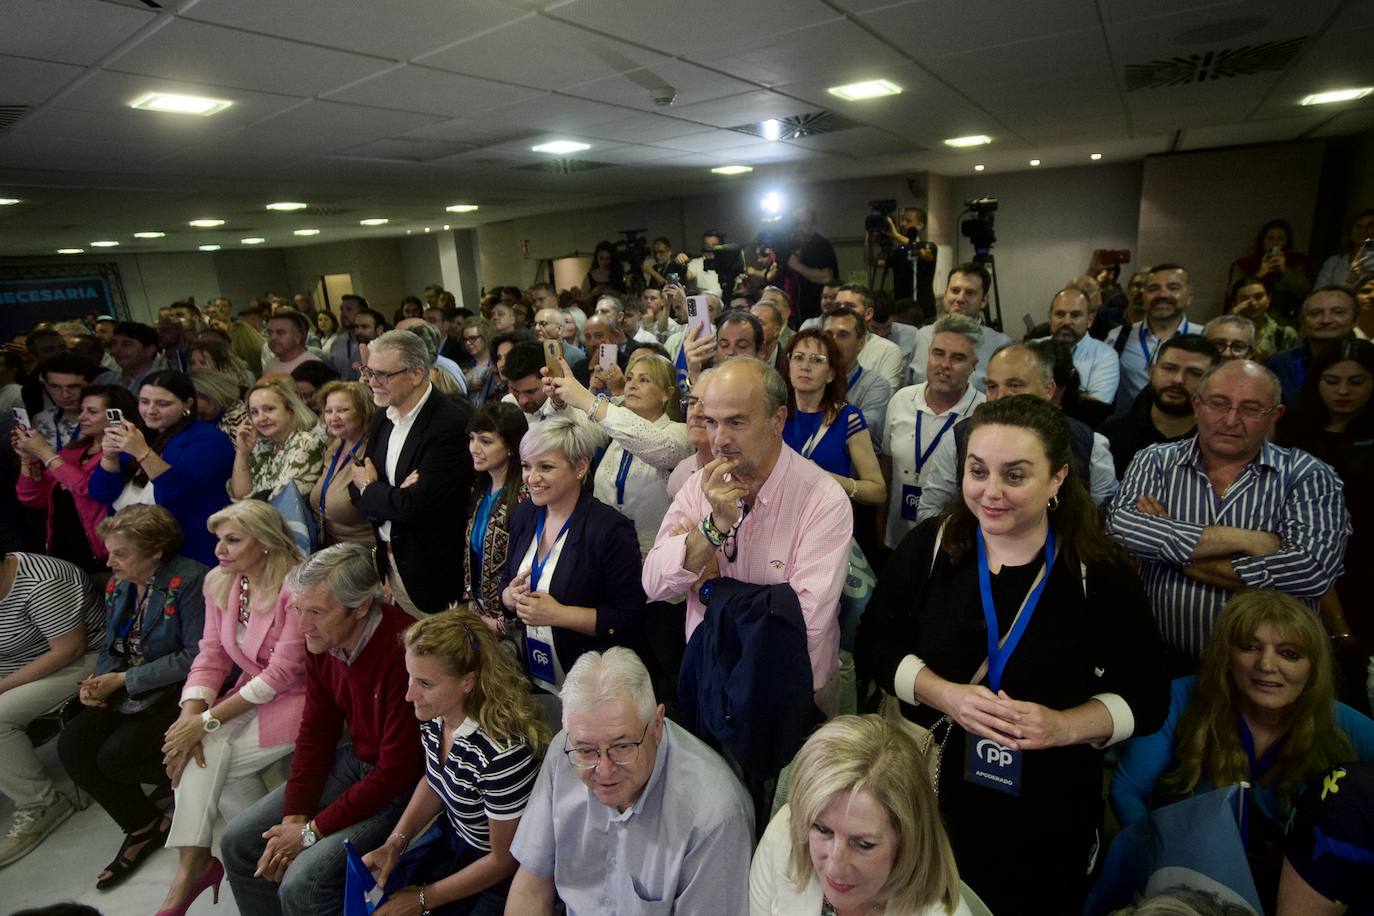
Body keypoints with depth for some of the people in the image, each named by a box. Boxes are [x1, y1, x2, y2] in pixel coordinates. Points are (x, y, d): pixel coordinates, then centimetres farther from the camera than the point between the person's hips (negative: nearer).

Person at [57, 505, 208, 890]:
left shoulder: (188, 580, -19)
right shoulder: (118, 583, 6)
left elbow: (195, 656, -22)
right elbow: (112, 645, 16)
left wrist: (124, 679, -18)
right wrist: (97, 680, -6)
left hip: (176, 689, -8)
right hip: (128, 691, 8)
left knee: (116, 756, -20)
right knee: (72, 745, -7)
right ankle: (143, 827, 7)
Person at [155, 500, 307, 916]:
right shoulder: (219, 583, 1)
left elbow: (283, 673, -22)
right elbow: (211, 656, 0)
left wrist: (208, 720, -18)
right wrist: (190, 716, -15)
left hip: (299, 696, -6)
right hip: (252, 693, 6)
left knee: (207, 753, -15)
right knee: (201, 749, -18)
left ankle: (195, 866, 7)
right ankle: (192, 864, -6)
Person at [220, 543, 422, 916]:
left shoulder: (403, 652, -33)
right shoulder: (322, 640, -7)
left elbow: (396, 773, -25)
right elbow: (316, 731, 4)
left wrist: (312, 830, -14)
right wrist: (293, 817, -3)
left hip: (403, 785, -8)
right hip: (352, 759, 8)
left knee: (302, 884, -19)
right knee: (238, 843, 7)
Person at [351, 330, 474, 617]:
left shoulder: (450, 423, -21)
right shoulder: (384, 420, 6)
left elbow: (416, 505, -25)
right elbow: (357, 491, 7)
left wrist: (369, 488, -6)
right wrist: (394, 496, -16)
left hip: (431, 570, -7)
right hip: (387, 562, 7)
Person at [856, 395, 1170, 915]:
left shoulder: (1102, 574, -13)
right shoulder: (929, 546, -9)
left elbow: (1147, 700, -6)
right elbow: (874, 645, -5)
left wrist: (1063, 727, -24)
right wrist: (944, 695, -21)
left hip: (1050, 815, -1)